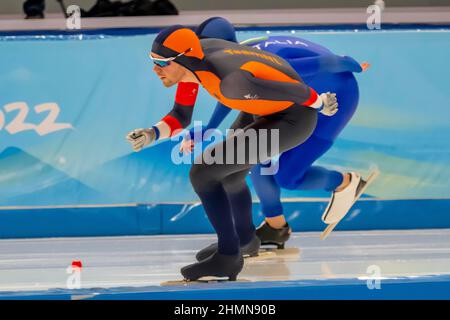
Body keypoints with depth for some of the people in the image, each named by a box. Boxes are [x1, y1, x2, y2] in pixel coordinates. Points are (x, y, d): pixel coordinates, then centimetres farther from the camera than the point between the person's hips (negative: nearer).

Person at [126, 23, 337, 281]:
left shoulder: (229, 82, -36)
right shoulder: (191, 58, -11)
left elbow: (293, 90, -24)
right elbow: (181, 117, 0)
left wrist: (320, 103, -5)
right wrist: (152, 134, -19)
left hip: (294, 120, -9)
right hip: (272, 115, 9)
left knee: (203, 172, -16)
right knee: (230, 174, 29)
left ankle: (228, 257, -5)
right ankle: (245, 237, 55)